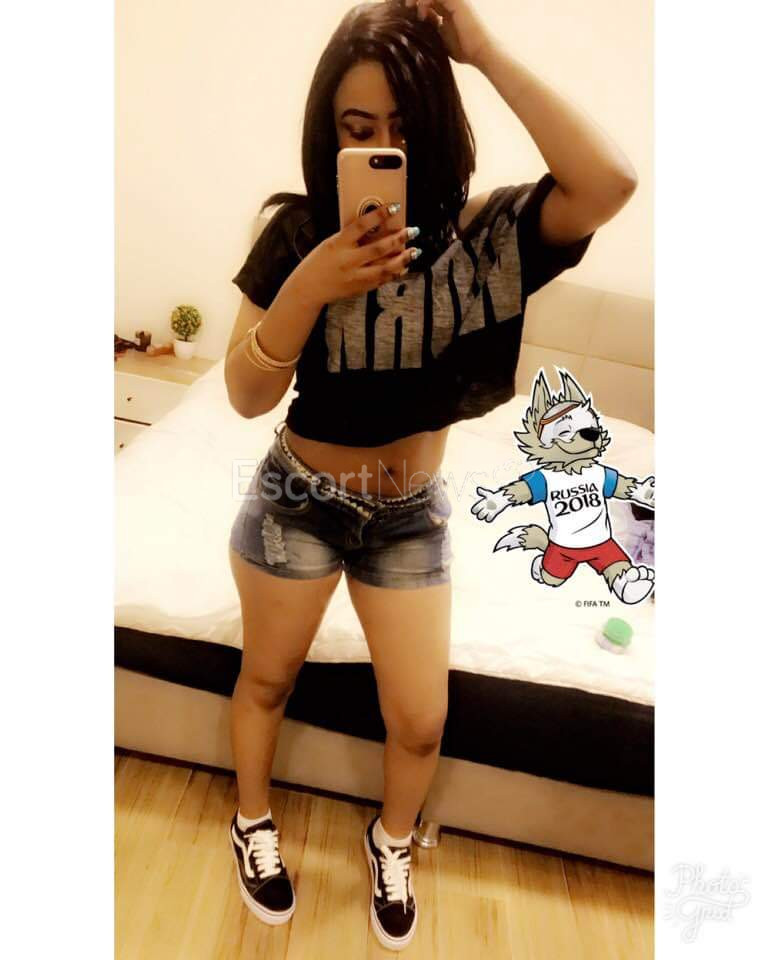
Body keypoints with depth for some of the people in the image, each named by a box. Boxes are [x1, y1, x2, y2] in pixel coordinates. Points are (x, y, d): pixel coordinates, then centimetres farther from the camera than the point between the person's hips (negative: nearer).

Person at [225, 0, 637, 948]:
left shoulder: (480, 232, -11)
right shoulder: (298, 232, -11)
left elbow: (610, 182, -29)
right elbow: (245, 395, -15)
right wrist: (307, 288, -30)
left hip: (412, 513, 1)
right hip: (298, 499, 0)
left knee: (420, 721, 12)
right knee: (266, 680, 21)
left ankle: (391, 840, 50)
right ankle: (253, 821, 56)